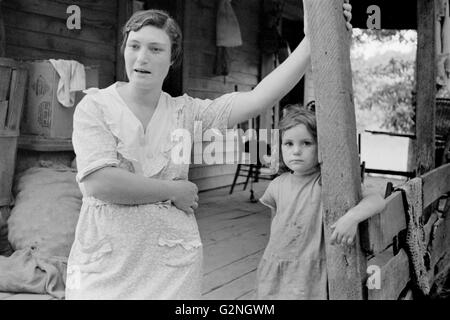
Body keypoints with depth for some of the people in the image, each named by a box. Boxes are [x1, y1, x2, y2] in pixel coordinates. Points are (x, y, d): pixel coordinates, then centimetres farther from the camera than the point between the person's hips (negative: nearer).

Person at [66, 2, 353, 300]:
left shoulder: (186, 112, 1)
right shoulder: (95, 106, -6)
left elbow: (259, 98, -10)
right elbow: (98, 182, -19)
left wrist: (315, 38, -14)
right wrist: (175, 191, -11)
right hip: (104, 266, -2)